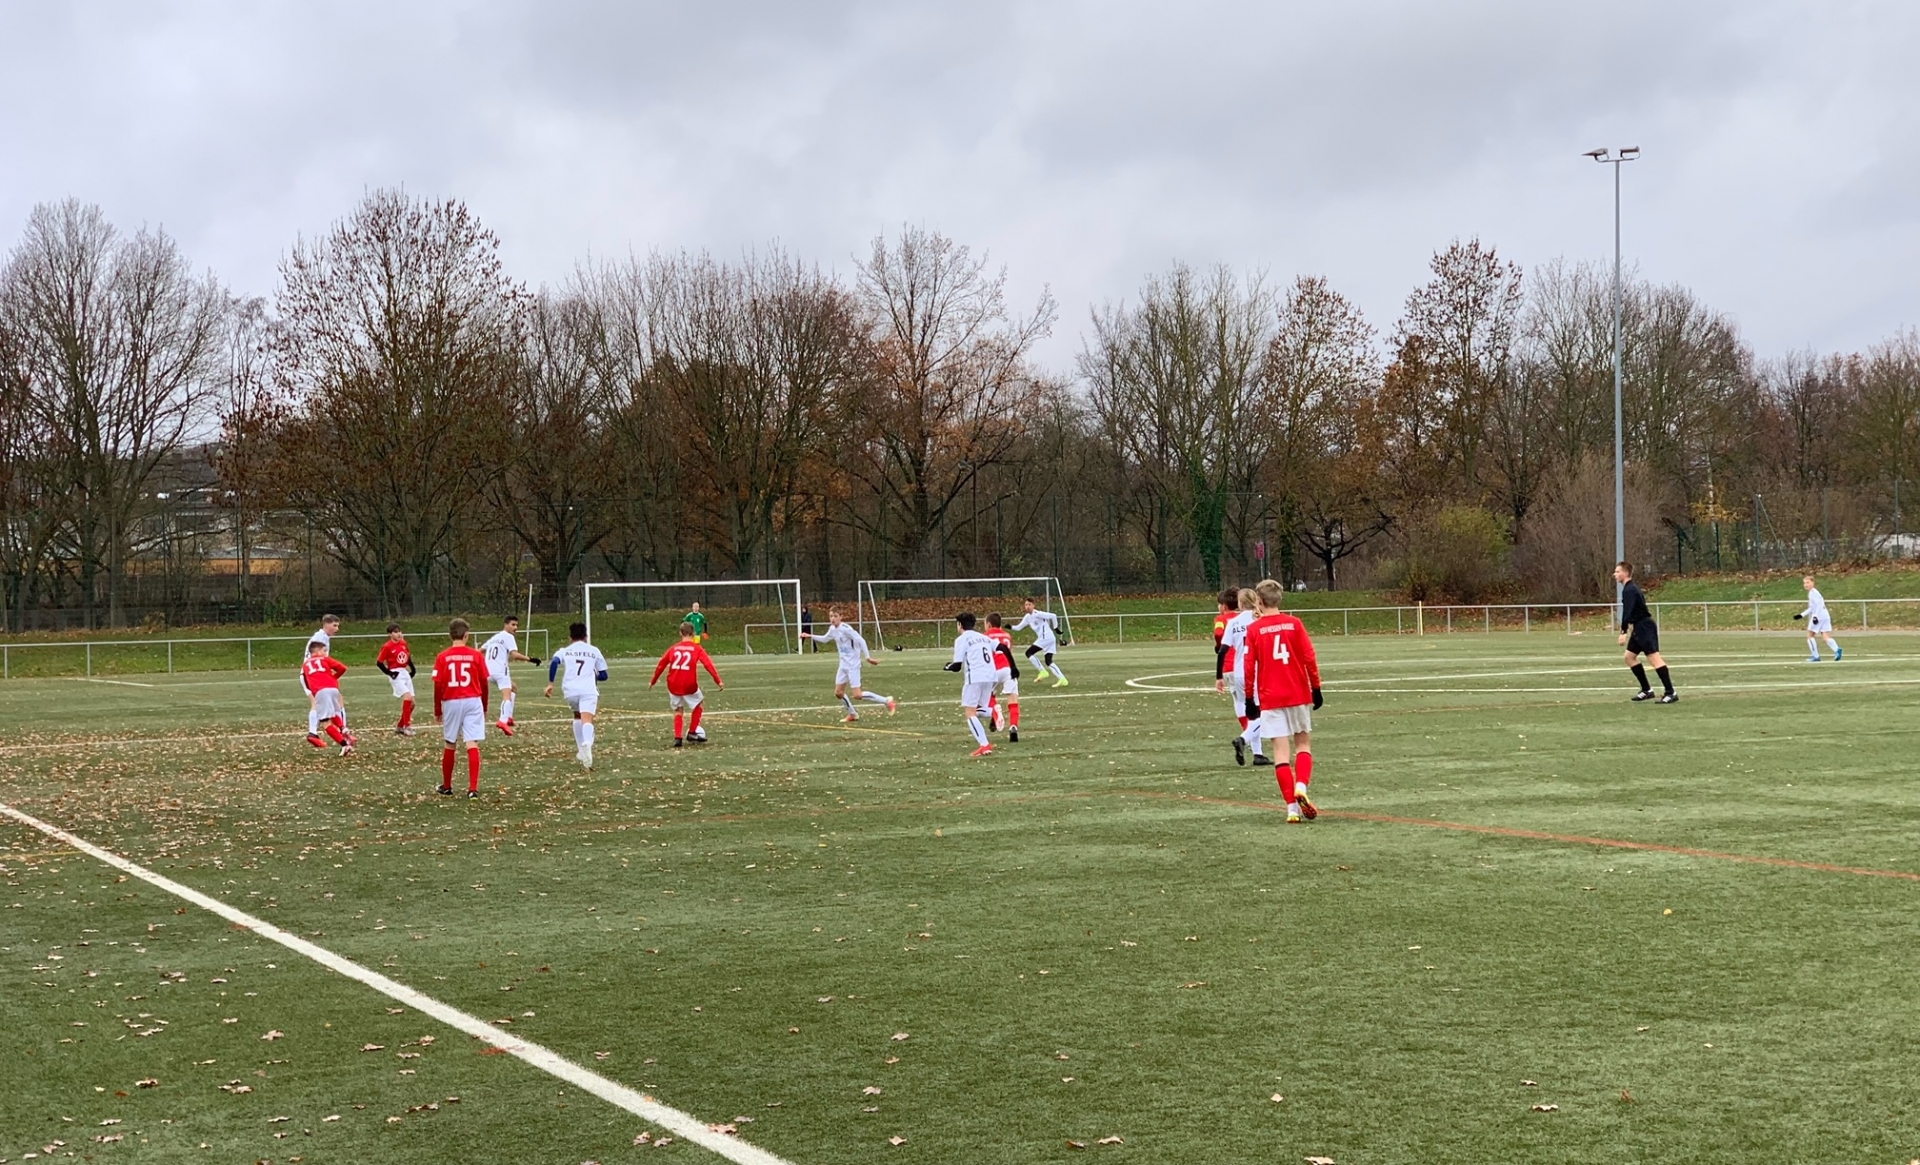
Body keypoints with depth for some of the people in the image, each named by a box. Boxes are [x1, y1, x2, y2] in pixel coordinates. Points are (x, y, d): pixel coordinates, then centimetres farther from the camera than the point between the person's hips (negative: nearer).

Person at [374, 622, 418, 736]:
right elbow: (379, 662, -9)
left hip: (405, 673, 7)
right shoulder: (387, 647, -11)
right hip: (396, 675, -7)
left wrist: (412, 669, 10)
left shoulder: (403, 643, 7)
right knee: (407, 697, -22)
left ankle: (399, 727, 20)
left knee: (411, 703, 6)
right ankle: (407, 726, -15)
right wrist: (389, 673, -13)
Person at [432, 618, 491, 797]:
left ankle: (447, 786, 25)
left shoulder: (442, 657, -2)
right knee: (473, 745, -3)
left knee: (449, 745, 15)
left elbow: (438, 686, -3)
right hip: (473, 701, -1)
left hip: (451, 702, 1)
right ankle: (473, 788, -11)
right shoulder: (476, 655, -2)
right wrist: (485, 707, 14)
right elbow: (484, 683, 1)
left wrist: (437, 710, 8)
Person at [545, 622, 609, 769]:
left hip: (570, 690, 2)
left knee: (578, 716, 28)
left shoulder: (565, 651, 18)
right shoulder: (594, 651, 20)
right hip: (588, 690, -2)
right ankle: (587, 744, -50)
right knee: (587, 720, -18)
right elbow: (603, 676, 20)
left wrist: (550, 683, -4)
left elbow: (554, 662, -4)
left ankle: (581, 752, 28)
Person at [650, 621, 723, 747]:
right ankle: (692, 733, 20)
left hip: (673, 686, 3)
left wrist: (653, 681, 27)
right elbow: (708, 664, -10)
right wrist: (718, 681, -12)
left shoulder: (673, 649, 11)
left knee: (678, 710, 21)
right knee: (699, 704, 23)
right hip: (689, 686, -3)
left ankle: (677, 737, 6)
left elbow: (661, 665, 15)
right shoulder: (697, 649, 2)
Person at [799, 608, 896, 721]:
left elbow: (861, 640, -22)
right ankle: (852, 714, 30)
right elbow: (825, 638, 28)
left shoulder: (845, 628, -20)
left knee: (857, 695, -13)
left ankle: (887, 700, -6)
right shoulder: (832, 629, 6)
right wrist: (810, 636, 23)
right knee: (838, 693, 12)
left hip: (852, 665, -9)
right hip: (843, 664, 9)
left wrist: (867, 657, -24)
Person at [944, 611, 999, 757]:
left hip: (974, 678, -6)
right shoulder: (984, 638, 21)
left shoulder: (961, 639, 1)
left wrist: (948, 667, 18)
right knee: (978, 709, 19)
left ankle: (984, 745, -14)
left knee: (969, 712, 1)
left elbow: (957, 666, -3)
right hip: (990, 676, 7)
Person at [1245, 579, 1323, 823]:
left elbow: (1249, 667, -3)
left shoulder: (1253, 629, -2)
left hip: (1270, 698, -1)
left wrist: (1250, 698, 6)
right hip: (1299, 694, 1)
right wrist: (1316, 688, 8)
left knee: (1282, 750, 0)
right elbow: (1309, 658, -2)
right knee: (1303, 743, 13)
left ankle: (1292, 807, -5)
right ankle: (1301, 786, -12)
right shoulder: (1294, 623, 0)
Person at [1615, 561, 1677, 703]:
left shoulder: (1629, 590, -15)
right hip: (1639, 627, 11)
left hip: (1644, 627, -11)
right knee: (1630, 656, 15)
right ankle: (1647, 690, 17)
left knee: (1654, 657, -14)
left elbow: (1627, 612, -25)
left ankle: (1671, 693, -18)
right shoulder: (1632, 587, 17)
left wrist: (1624, 632, -30)